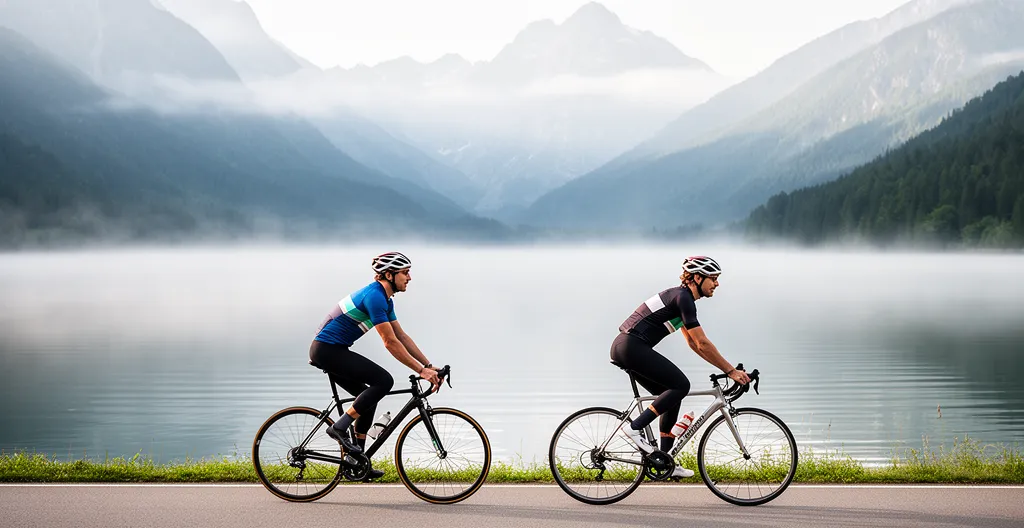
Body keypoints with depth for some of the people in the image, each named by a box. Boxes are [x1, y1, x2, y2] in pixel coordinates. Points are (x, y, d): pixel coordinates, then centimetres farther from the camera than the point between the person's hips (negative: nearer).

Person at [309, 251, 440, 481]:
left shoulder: (385, 299, 11)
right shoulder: (374, 296, -20)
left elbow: (402, 336, 14)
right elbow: (391, 343, -22)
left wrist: (429, 366, 9)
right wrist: (421, 370, -19)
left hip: (329, 350, 10)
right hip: (327, 350, -10)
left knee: (369, 398, 13)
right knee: (384, 381, -17)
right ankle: (339, 427, -11)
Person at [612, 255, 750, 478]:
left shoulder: (680, 297, 19)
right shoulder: (683, 298, -12)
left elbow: (694, 343, 24)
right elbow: (703, 344, -15)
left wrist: (727, 368, 19)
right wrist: (731, 371, -9)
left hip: (624, 347, 10)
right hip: (631, 347, -10)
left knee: (672, 395, 11)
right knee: (681, 385, -11)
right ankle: (635, 427, -10)